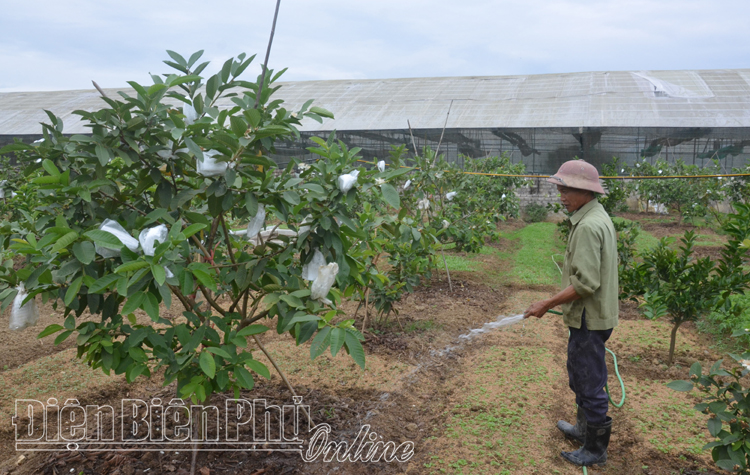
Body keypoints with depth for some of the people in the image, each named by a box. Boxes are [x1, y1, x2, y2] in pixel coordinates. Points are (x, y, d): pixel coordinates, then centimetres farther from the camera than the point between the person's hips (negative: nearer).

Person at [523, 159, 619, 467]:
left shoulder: (589, 226, -24)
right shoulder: (599, 217, 9)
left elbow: (585, 283, -27)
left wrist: (547, 304, -20)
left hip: (589, 318, -11)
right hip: (591, 315, 11)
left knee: (589, 383, 3)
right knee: (580, 375, 24)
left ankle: (595, 451, 18)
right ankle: (584, 428, 42)